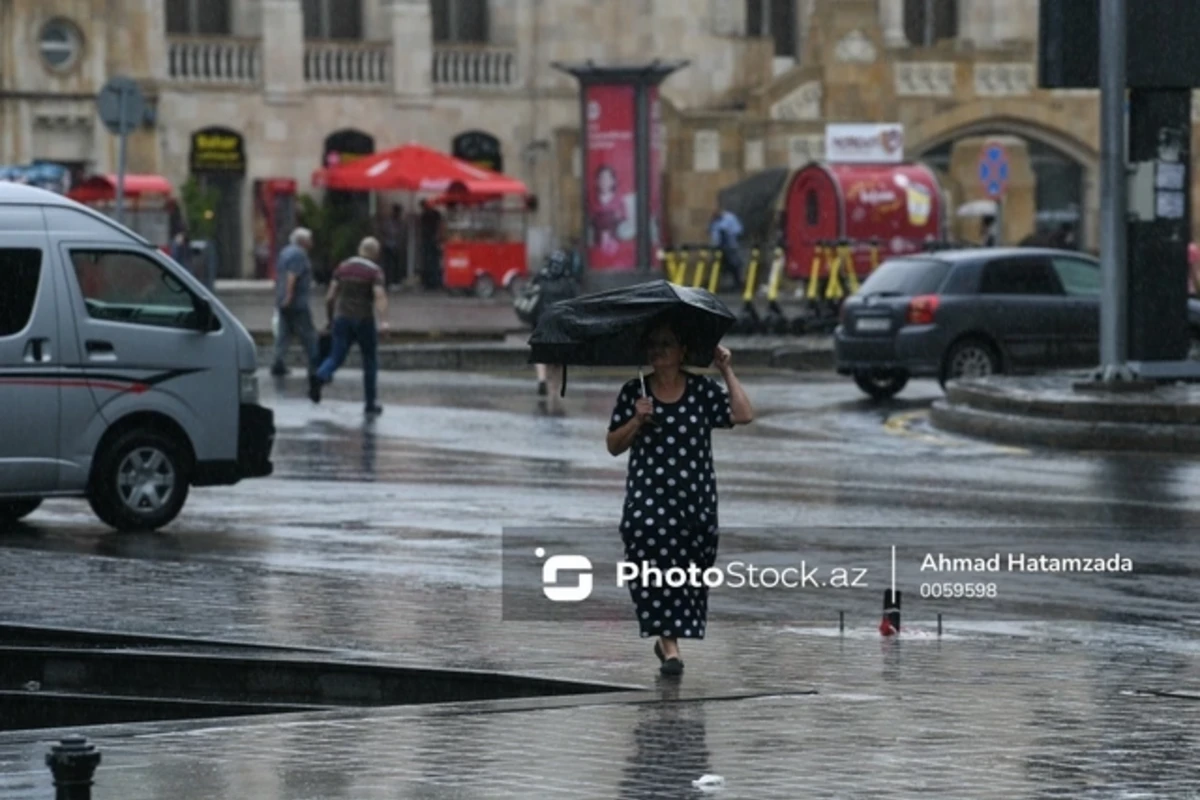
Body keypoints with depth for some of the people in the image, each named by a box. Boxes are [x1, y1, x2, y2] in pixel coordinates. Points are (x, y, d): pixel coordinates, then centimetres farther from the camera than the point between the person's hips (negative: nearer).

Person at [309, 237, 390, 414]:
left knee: (336, 358, 3)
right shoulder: (375, 271, -5)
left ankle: (320, 377, -30)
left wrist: (331, 318, 19)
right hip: (364, 320, -3)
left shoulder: (343, 267, 8)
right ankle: (370, 404, 16)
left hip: (342, 318, 3)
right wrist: (383, 321, -30)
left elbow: (330, 296, 7)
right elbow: (380, 296, -20)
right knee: (370, 362, 12)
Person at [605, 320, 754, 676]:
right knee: (652, 558, -16)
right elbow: (614, 446, 7)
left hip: (695, 498, 1)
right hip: (647, 496, -1)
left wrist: (727, 372, -8)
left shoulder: (703, 390, 4)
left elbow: (743, 416, -10)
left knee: (691, 574, 2)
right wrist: (636, 421, -10)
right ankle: (669, 645, -13)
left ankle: (670, 638, 23)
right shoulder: (633, 393, 5)